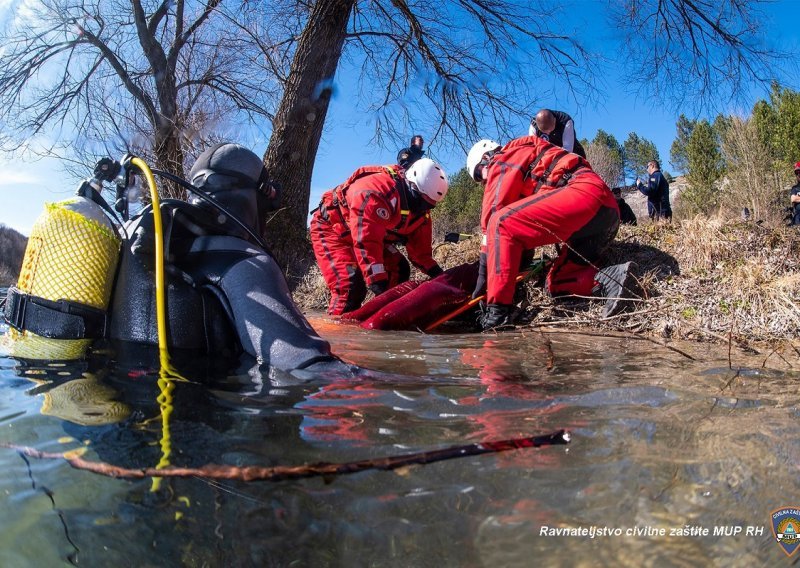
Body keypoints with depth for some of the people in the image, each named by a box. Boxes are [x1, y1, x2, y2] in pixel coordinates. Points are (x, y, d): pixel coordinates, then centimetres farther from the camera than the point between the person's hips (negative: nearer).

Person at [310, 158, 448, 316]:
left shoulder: (420, 209, -8)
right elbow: (365, 243, -42)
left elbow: (420, 250, 0)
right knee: (351, 287, -24)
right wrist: (380, 286, -44)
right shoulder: (377, 191, -37)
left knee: (399, 272, 2)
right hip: (331, 229, -9)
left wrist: (439, 275, -14)